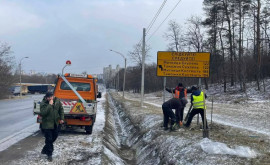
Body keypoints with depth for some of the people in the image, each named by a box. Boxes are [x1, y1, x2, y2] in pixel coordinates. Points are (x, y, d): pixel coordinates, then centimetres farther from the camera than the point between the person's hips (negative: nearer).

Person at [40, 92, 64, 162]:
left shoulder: (57, 100, -5)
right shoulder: (43, 103, -19)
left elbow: (61, 109, 10)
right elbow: (42, 113, -32)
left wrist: (61, 118, 7)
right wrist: (49, 105, -34)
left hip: (55, 123, 6)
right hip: (47, 124, -6)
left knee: (54, 136, 18)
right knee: (49, 139, -4)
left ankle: (45, 150, 38)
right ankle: (49, 154, 10)